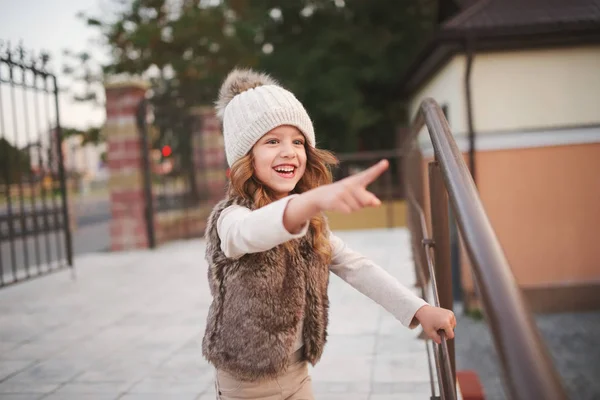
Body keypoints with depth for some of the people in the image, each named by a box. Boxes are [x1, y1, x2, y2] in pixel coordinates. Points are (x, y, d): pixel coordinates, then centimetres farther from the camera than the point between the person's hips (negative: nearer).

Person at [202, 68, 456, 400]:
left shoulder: (310, 225, 3)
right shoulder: (230, 217, -19)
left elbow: (355, 267, -4)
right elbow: (252, 230, -41)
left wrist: (419, 309, -18)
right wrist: (314, 199, -61)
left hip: (297, 373, 5)